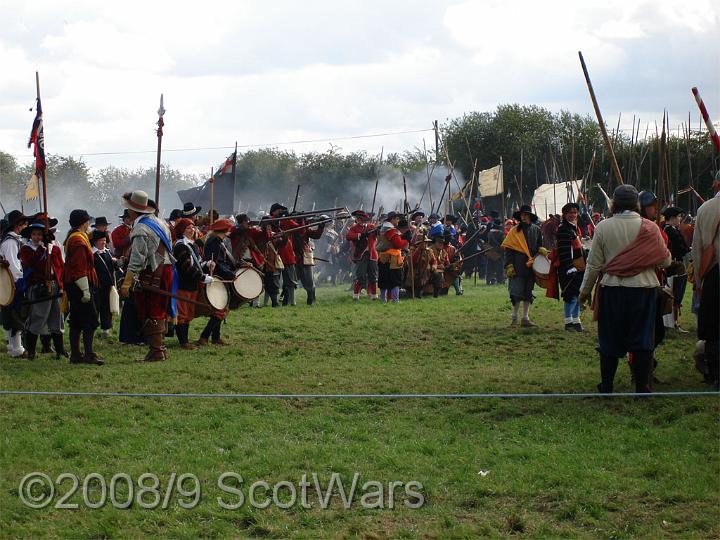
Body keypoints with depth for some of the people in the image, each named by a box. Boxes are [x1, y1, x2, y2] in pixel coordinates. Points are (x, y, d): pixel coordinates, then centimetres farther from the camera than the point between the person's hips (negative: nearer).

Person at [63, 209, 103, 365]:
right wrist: (85, 290, -22)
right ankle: (89, 354, -10)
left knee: (76, 321, 11)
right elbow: (80, 268, -21)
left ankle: (75, 355, 14)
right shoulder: (78, 241, -16)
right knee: (90, 319, -9)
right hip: (79, 286, -11)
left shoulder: (72, 238, 16)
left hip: (72, 286, 11)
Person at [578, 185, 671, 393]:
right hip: (643, 289, 0)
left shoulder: (603, 227, -4)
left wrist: (585, 290, 12)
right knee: (642, 339, 6)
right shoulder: (649, 228, -4)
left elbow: (594, 264, 0)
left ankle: (606, 385, 15)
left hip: (612, 290, 0)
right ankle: (642, 386, 5)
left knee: (609, 339, 10)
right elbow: (665, 261, 1)